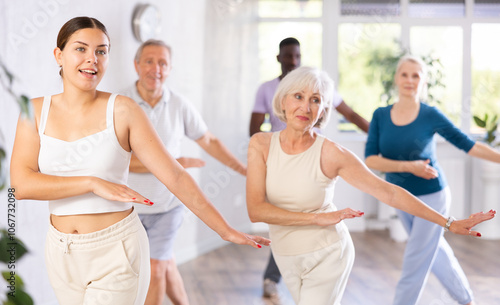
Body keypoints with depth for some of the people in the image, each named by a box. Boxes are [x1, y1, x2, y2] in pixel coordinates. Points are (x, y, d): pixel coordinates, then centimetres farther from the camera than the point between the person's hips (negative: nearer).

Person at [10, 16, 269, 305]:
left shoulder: (122, 110, -8)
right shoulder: (36, 111, 0)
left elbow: (175, 176, -8)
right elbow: (21, 184, -12)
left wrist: (226, 231, -9)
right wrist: (92, 183, -20)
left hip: (117, 250, -3)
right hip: (63, 254, 3)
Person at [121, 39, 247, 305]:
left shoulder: (180, 106, -4)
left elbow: (209, 142, 9)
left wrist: (246, 171, 9)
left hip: (167, 203, 0)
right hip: (130, 203, 0)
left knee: (155, 270, -2)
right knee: (165, 263, 14)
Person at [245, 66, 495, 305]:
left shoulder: (331, 154, -19)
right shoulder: (260, 144, -12)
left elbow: (389, 193, -15)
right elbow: (256, 210, -20)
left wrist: (449, 223, -15)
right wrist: (317, 218, -26)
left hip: (326, 256, -4)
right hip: (286, 259, 4)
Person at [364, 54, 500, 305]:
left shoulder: (430, 115, -13)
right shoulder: (380, 115, -5)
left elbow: (467, 144, -6)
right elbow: (370, 160, -14)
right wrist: (409, 166, -26)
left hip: (431, 197, -4)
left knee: (415, 265, -2)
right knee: (435, 253, 20)